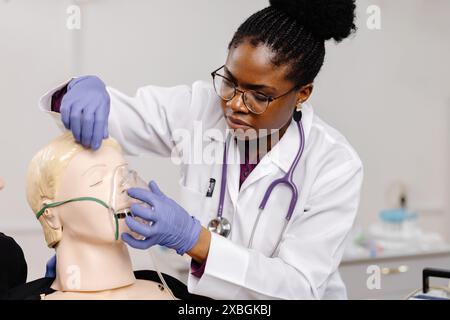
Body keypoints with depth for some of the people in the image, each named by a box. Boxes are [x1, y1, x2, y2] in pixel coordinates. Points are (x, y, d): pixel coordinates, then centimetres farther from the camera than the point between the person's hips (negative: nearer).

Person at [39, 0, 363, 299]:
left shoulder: (335, 164, -15)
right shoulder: (200, 107, -8)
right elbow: (109, 114, -1)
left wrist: (192, 238, -28)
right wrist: (85, 87, -24)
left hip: (273, 293, -2)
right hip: (202, 294, 3)